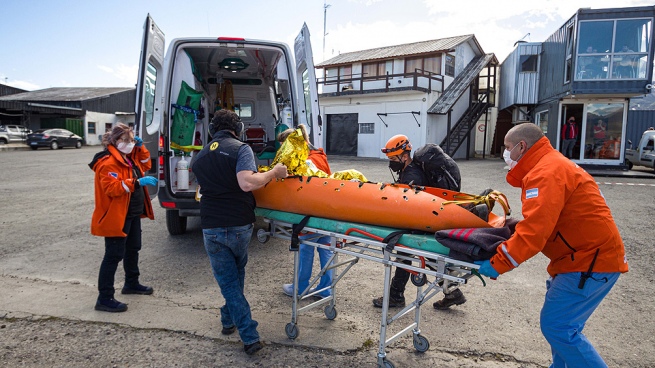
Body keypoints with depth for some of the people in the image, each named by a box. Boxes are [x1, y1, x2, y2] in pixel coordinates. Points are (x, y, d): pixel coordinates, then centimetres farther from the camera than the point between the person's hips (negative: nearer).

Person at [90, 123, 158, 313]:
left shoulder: (129, 156, 9)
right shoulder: (108, 162, -20)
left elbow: (145, 164, 22)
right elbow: (112, 188, -29)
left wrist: (140, 147, 7)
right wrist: (137, 182, -35)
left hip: (133, 213, 10)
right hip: (117, 216, -10)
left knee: (133, 249, 22)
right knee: (114, 255, -6)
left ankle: (132, 283, 39)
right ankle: (104, 299, 2)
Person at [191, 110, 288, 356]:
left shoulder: (201, 156, 10)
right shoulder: (241, 149, -8)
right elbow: (247, 183, -25)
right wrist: (273, 173, -12)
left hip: (211, 228, 2)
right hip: (239, 226, -2)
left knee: (228, 283, 9)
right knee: (237, 276, 25)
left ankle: (250, 337, 8)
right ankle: (230, 320, 37)